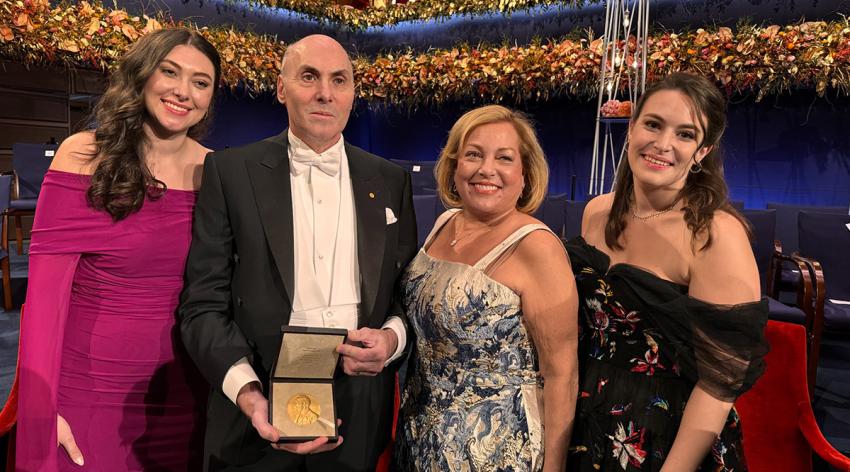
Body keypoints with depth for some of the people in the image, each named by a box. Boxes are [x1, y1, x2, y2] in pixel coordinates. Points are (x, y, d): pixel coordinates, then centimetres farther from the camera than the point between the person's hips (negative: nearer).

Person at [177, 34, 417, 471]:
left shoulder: (390, 181, 5)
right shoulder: (231, 171, -3)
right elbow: (203, 303, -6)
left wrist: (392, 337, -12)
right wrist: (247, 393, -20)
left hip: (360, 415, 2)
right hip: (258, 417, -2)